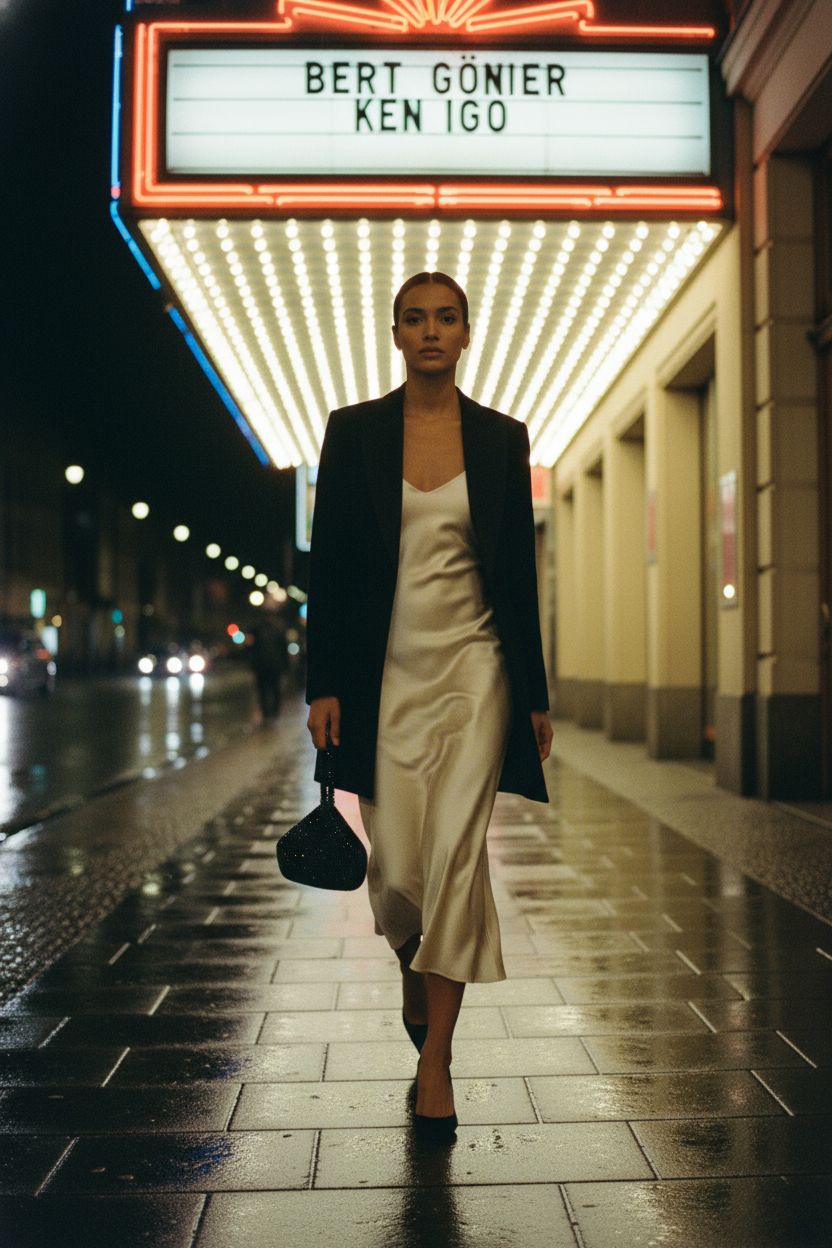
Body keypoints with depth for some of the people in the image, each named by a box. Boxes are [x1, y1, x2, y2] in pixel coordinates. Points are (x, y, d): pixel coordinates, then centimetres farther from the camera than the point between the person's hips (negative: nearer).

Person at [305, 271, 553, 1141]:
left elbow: (520, 572, 7)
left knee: (456, 852, -9)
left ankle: (435, 1060, 2)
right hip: (388, 674, 0)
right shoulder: (353, 432, 4)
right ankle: (415, 976, 36)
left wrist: (535, 695, 5)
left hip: (474, 668, 0)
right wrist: (324, 686, -4)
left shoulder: (501, 438, 5)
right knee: (395, 867, 2)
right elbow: (328, 565, 2)